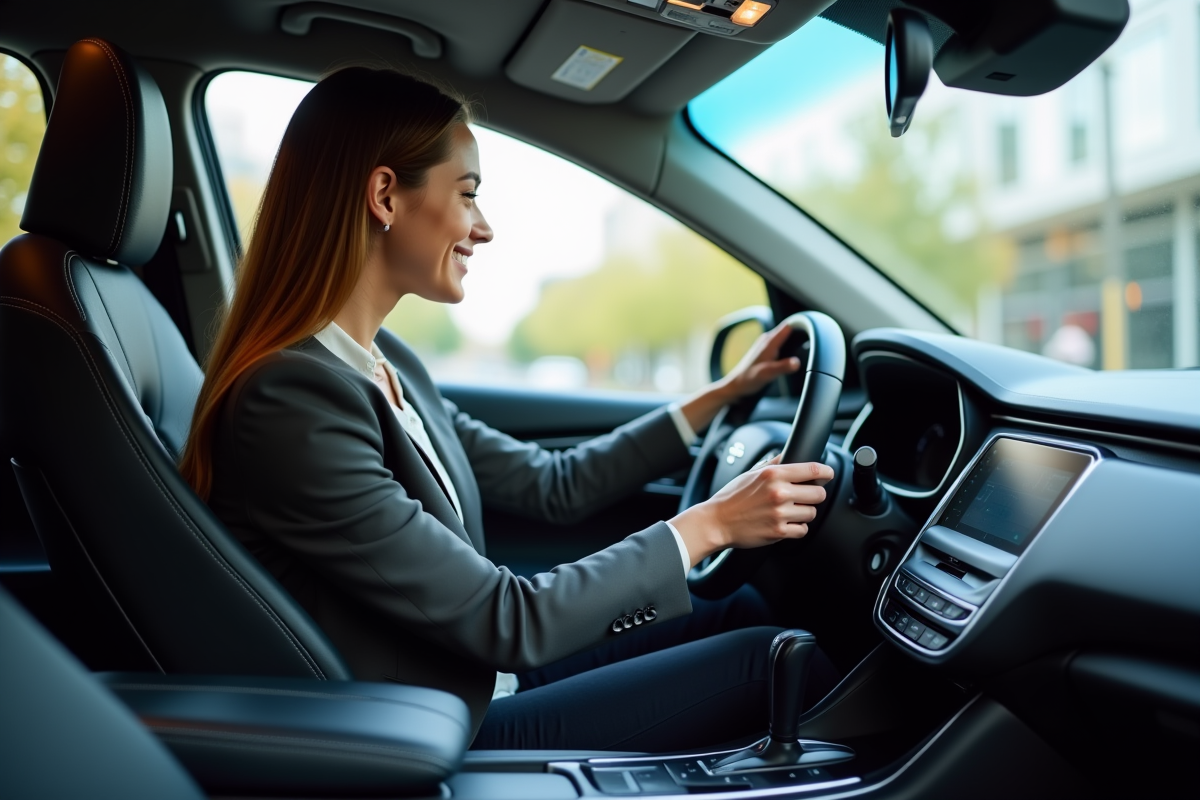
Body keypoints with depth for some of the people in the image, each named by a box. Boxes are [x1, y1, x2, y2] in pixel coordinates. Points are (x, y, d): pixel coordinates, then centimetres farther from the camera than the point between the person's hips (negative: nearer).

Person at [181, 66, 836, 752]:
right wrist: (707, 525, -16)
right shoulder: (294, 403, -27)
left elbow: (550, 486, 8)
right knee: (766, 661, -6)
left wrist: (723, 394, 10)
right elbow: (511, 619, -24)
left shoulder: (383, 364, 1)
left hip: (477, 685, 8)